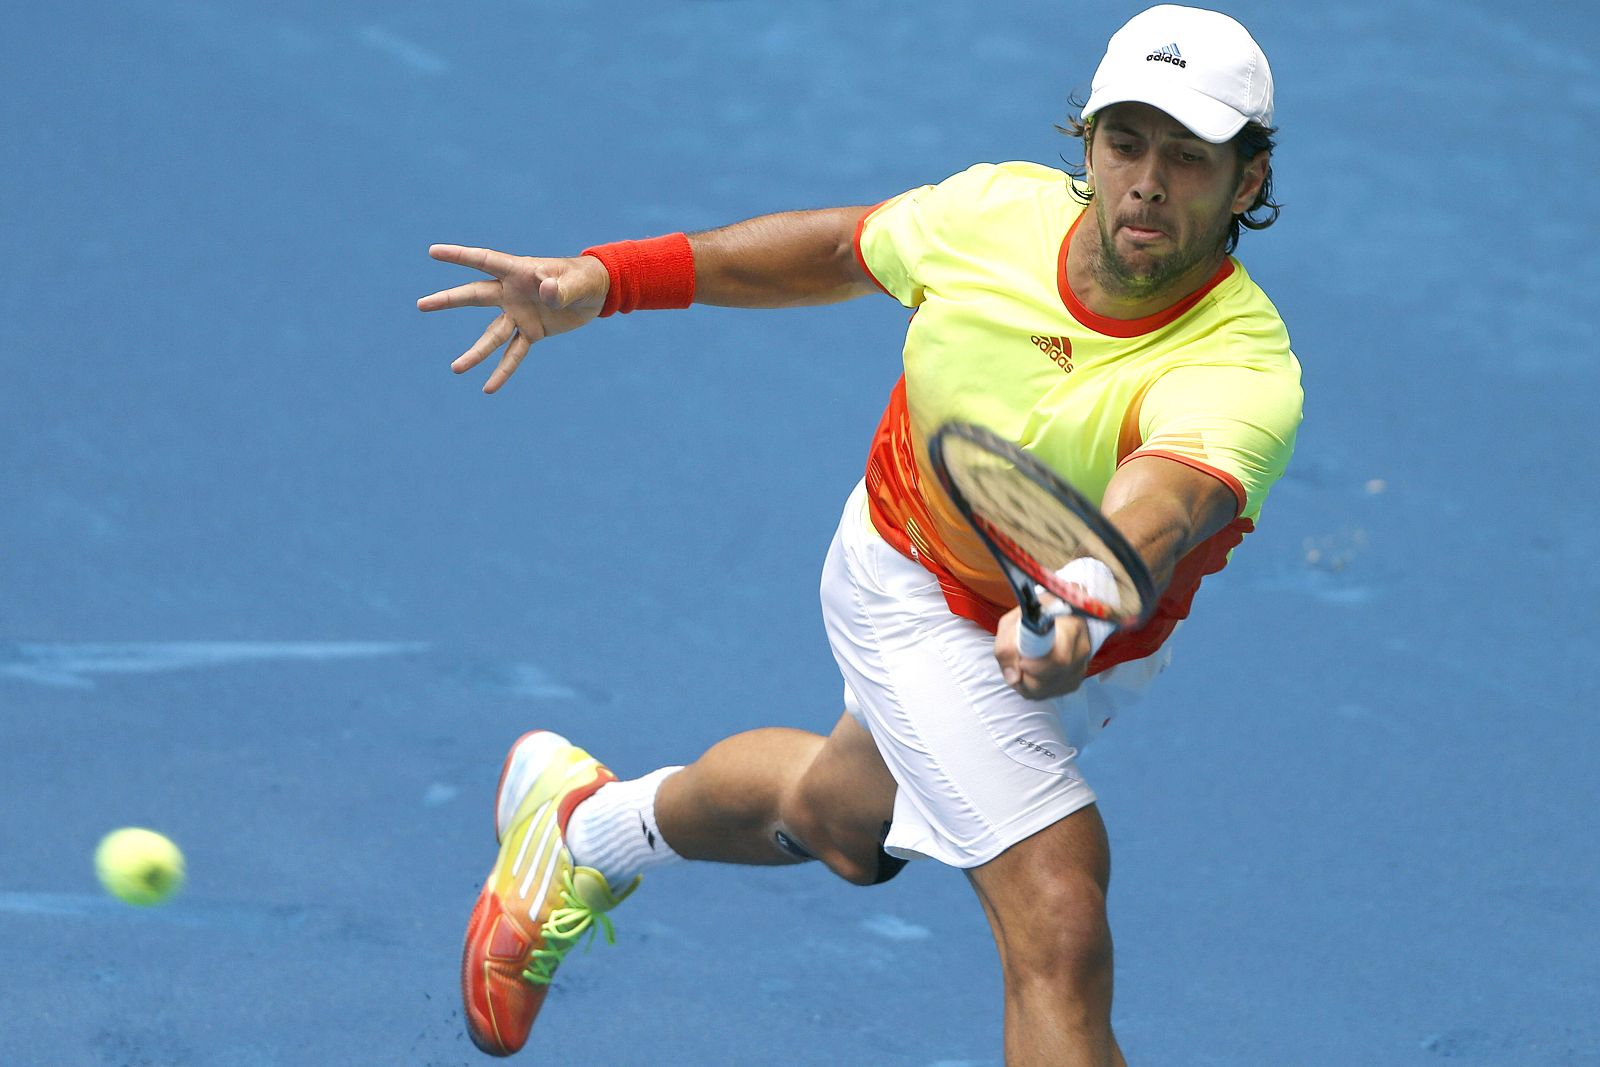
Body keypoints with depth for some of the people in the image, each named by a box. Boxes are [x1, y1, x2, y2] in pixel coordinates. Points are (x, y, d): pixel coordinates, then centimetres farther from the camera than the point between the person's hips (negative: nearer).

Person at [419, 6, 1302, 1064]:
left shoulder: (1244, 371, -37)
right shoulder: (997, 210, -26)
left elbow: (1156, 509, -59)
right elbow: (844, 246, -3)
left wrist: (1078, 615, -81)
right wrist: (602, 279, -3)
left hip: (1095, 651, 2)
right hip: (915, 594, -2)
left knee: (840, 820, 29)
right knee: (1062, 926, -17)